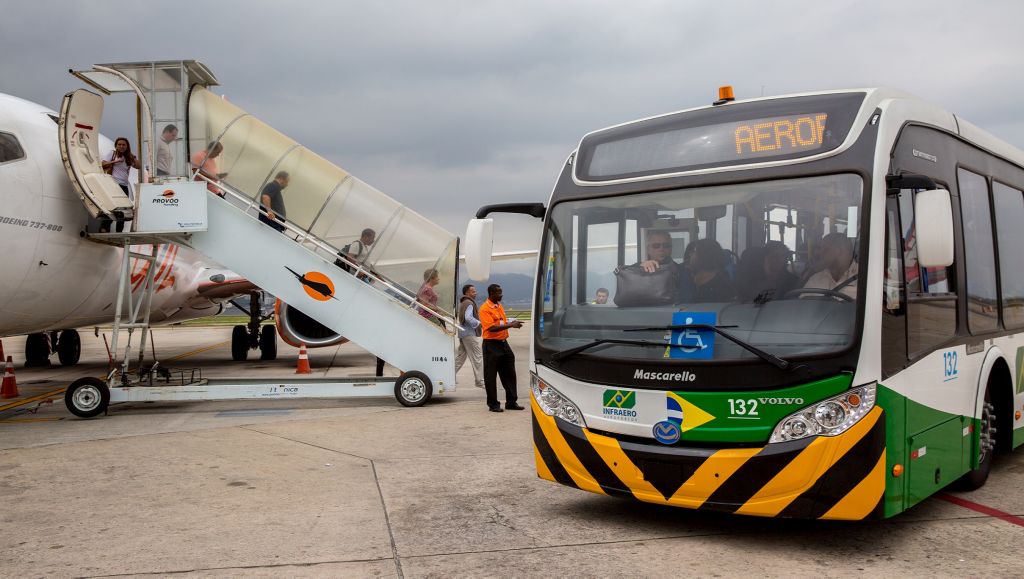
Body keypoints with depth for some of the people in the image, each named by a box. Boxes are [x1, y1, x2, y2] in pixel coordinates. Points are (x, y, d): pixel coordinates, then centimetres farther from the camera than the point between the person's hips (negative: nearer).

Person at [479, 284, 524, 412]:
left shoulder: (499, 306, 13)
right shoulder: (485, 309, -13)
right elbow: (491, 328, -22)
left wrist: (512, 323, 7)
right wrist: (510, 325, -23)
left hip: (503, 343, 8)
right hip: (491, 345, -8)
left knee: (509, 374, 11)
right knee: (491, 376, 1)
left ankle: (511, 402, 19)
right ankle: (493, 404, 9)